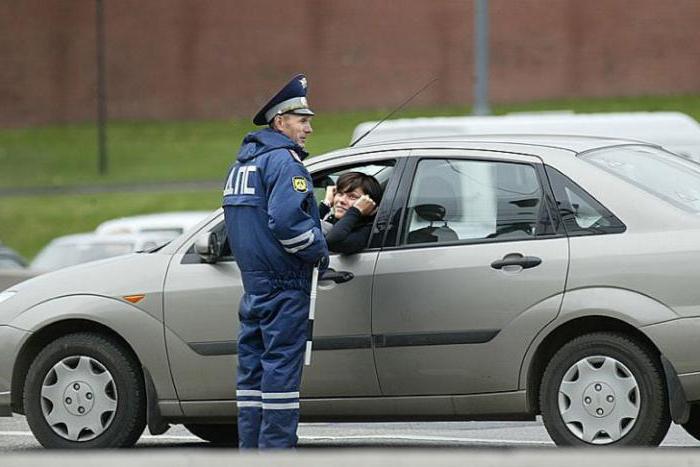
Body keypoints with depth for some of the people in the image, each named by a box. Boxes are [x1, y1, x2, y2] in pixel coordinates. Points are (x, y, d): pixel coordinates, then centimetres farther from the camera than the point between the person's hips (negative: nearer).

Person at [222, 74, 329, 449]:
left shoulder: (243, 162, 18)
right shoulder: (283, 161, -12)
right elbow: (286, 219, -24)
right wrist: (320, 252, -11)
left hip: (253, 281, 9)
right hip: (284, 282, -9)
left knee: (253, 366, 10)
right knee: (282, 364, -7)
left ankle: (250, 449, 13)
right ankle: (277, 448, -8)